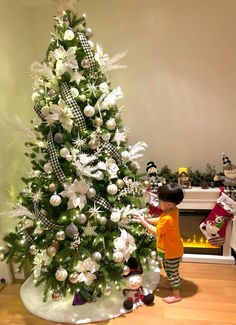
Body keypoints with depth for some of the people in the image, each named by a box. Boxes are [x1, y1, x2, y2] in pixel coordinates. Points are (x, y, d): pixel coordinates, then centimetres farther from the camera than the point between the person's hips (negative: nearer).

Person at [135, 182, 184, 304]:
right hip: (169, 249, 9)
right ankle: (170, 283, 51)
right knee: (168, 269, 29)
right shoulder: (173, 210, -8)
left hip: (172, 251, -9)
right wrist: (148, 220, -8)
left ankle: (176, 295, 29)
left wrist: (143, 222, -18)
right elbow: (160, 220, 5)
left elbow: (156, 231, -26)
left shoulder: (168, 218, -37)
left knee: (172, 272, 11)